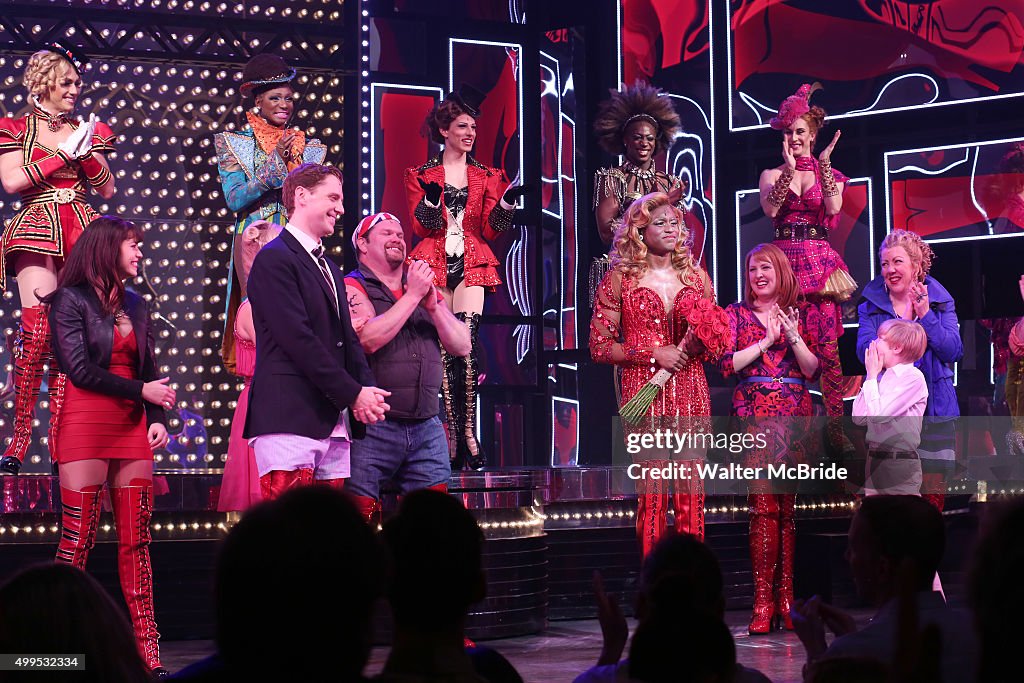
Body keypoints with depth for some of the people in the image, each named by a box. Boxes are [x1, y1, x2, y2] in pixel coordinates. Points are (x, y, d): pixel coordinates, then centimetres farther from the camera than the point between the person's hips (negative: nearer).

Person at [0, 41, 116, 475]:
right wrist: (63, 154, -6)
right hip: (37, 231, -3)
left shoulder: (88, 131, 19)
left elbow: (108, 189, 14)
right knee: (37, 327, -16)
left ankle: (60, 439, -3)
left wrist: (86, 154, -2)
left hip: (81, 232, 3)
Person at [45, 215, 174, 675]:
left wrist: (157, 417, 0)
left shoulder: (134, 305, 16)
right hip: (85, 426, -6)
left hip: (132, 428, 6)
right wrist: (141, 391, -9)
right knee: (77, 540, -6)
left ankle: (147, 651, 2)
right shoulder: (70, 299, -2)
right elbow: (79, 368, -11)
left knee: (136, 541, 2)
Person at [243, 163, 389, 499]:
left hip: (334, 426, 8)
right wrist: (354, 395, -11)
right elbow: (299, 339, -13)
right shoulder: (274, 259, -4)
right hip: (289, 420, -8)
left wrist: (368, 391, 1)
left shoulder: (330, 270, 25)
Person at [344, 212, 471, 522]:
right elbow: (368, 339, -19)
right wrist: (412, 295, -13)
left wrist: (432, 304, -6)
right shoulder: (353, 287, 0)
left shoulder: (427, 289, 17)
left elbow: (462, 346, 9)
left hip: (427, 428, 5)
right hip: (373, 427, -5)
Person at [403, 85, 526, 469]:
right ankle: (455, 435, -5)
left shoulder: (486, 177, 16)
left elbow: (490, 230, 10)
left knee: (467, 342, -15)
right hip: (434, 264, -1)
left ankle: (467, 432, -15)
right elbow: (419, 226, 3)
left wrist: (506, 203, -6)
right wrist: (431, 199, -14)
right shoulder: (421, 175, 11)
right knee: (442, 347, -9)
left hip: (471, 264, 1)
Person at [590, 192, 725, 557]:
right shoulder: (619, 278, 2)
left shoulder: (696, 276, 13)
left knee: (691, 489, -1)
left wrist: (698, 342, -4)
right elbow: (599, 346, 0)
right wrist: (654, 354, -10)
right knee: (652, 489, -6)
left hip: (690, 391, 3)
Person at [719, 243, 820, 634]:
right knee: (764, 505, -10)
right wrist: (767, 341, -7)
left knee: (787, 505, 0)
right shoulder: (737, 314, 11)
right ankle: (764, 599, -10)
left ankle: (785, 596, 3)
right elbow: (727, 364, -1)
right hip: (753, 414, -1)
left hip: (795, 414, 1)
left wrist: (794, 337, -7)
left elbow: (813, 370, 7)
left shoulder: (802, 314, 13)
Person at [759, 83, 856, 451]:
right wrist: (790, 169, -16)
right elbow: (770, 208, -9)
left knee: (827, 346, -7)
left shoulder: (829, 174, 13)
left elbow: (834, 207, -7)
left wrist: (823, 165, -13)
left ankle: (835, 427, -6)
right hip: (784, 257, 0)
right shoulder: (772, 174, 11)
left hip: (819, 260, 0)